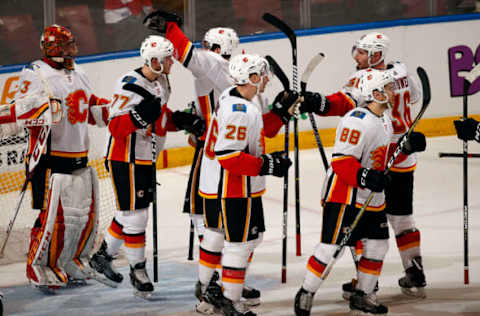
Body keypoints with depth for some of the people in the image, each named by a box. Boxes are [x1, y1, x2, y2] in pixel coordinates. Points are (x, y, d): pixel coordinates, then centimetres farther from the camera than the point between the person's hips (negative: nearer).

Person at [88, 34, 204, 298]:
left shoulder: (161, 82, 8)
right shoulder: (130, 85, -22)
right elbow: (115, 126, -24)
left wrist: (182, 120, 2)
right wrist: (139, 116, -39)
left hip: (146, 158, 9)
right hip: (125, 159, -9)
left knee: (130, 212, 17)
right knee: (135, 214, -5)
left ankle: (103, 256, 32)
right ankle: (137, 270, 6)